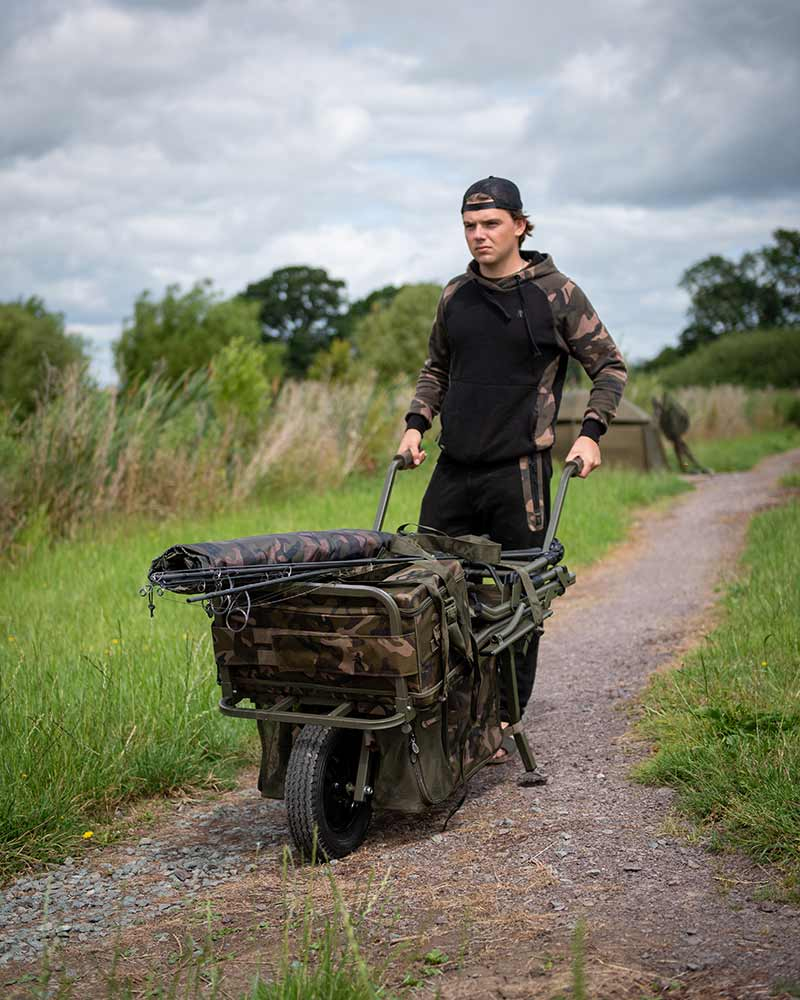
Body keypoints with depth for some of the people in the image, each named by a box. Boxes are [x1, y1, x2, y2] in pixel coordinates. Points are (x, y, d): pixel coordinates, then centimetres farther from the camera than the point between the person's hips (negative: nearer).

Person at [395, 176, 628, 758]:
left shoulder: (555, 293, -1)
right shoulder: (455, 296, 11)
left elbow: (611, 366, 5)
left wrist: (591, 432, -7)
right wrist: (417, 422, 10)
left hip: (519, 470, -4)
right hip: (453, 469, 5)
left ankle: (506, 721, 14)